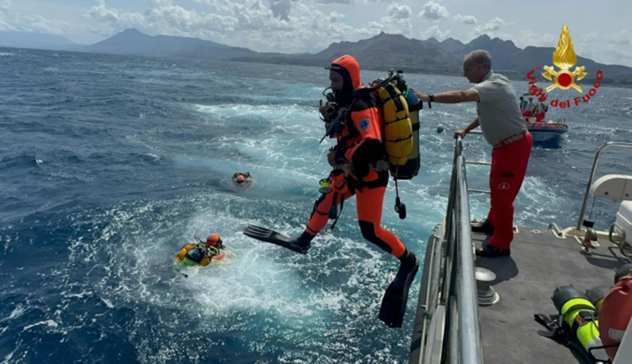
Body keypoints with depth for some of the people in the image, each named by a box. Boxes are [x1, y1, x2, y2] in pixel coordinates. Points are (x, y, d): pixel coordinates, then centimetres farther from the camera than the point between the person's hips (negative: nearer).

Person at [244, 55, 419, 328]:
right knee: (325, 203, 20)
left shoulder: (361, 106, -24)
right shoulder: (346, 101, 7)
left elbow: (371, 144, -34)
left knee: (370, 230, -6)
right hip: (352, 170, 10)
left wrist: (340, 157, -24)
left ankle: (409, 261, 15)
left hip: (370, 174, -10)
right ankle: (303, 242, 40)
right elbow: (341, 132, 16)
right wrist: (329, 117, -4)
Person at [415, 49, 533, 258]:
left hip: (514, 145, -10)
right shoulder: (489, 85, 8)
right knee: (496, 187, 22)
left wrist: (428, 98, -42)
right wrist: (466, 131, 17)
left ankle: (501, 244, 8)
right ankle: (492, 223, 41)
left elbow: (462, 96, -41)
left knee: (502, 193, -3)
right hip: (505, 144, 10)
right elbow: (487, 113, 21)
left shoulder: (493, 86, -24)